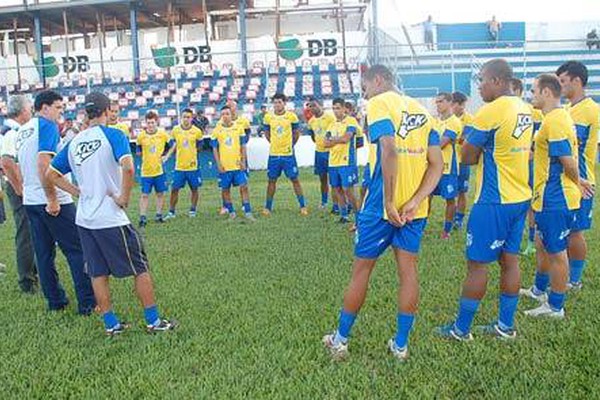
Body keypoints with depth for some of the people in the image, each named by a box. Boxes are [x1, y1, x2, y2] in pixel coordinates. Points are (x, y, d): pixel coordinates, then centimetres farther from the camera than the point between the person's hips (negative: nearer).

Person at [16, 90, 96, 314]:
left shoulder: (22, 130, 15)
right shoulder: (47, 126, -11)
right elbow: (43, 164, -22)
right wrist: (52, 200, -20)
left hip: (30, 201, 9)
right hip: (53, 201, -9)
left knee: (44, 253, 12)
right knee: (77, 251, -2)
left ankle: (55, 301, 20)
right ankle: (87, 303, 1)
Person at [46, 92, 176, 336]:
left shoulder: (74, 142, 9)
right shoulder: (112, 135, -9)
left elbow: (50, 174, 12)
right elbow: (128, 167, -26)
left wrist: (78, 192, 10)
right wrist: (124, 197, -14)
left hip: (84, 219, 6)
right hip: (111, 218, -6)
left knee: (98, 273, 13)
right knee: (140, 269, 6)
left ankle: (111, 324, 20)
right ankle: (154, 321, 12)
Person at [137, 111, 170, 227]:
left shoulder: (163, 134, -4)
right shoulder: (141, 136, -5)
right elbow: (139, 151, 11)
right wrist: (145, 157, 0)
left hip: (159, 170, 1)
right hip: (146, 171, -1)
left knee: (160, 193, 9)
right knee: (144, 195, -1)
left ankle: (159, 215, 22)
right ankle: (143, 217, 4)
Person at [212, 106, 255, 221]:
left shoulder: (239, 128, 3)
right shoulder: (217, 130, 2)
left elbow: (243, 146, 7)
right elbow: (215, 149, 4)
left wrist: (243, 161, -1)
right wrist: (218, 164, -4)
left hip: (238, 165, 0)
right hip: (224, 166, 0)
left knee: (244, 187, -6)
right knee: (225, 190, 6)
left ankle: (248, 212, 0)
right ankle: (231, 212, 21)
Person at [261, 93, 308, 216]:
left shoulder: (291, 116, -5)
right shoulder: (268, 117, 1)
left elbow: (296, 133, 7)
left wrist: (290, 145, 7)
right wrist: (275, 144, 12)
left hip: (288, 154, -2)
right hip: (273, 154, 2)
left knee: (294, 179, 3)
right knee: (272, 180, 8)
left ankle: (303, 206, 12)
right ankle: (268, 207, 17)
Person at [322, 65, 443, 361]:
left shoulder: (379, 104, -7)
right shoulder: (422, 111, 14)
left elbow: (389, 151, -24)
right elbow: (437, 165, 4)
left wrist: (388, 202, -22)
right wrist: (413, 202, -6)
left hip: (382, 205, -6)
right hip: (414, 206, 6)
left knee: (361, 269, 7)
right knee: (408, 270, 11)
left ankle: (340, 341, 21)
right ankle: (400, 345, 20)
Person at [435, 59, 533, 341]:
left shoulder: (490, 112, -18)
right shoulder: (525, 110, 9)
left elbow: (467, 157, -12)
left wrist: (468, 142, 7)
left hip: (494, 201, -8)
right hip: (520, 198, 8)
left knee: (477, 264, 1)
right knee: (509, 260, 14)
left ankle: (461, 329, 12)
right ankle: (506, 326, 24)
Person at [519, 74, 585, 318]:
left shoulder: (554, 121, -21)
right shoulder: (560, 117, 12)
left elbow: (569, 161, -23)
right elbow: (567, 157, 16)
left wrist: (577, 184, -7)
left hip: (555, 200, -10)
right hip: (552, 198, 10)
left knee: (556, 252, 2)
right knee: (544, 246, 23)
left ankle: (555, 307, 15)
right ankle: (539, 290, 41)